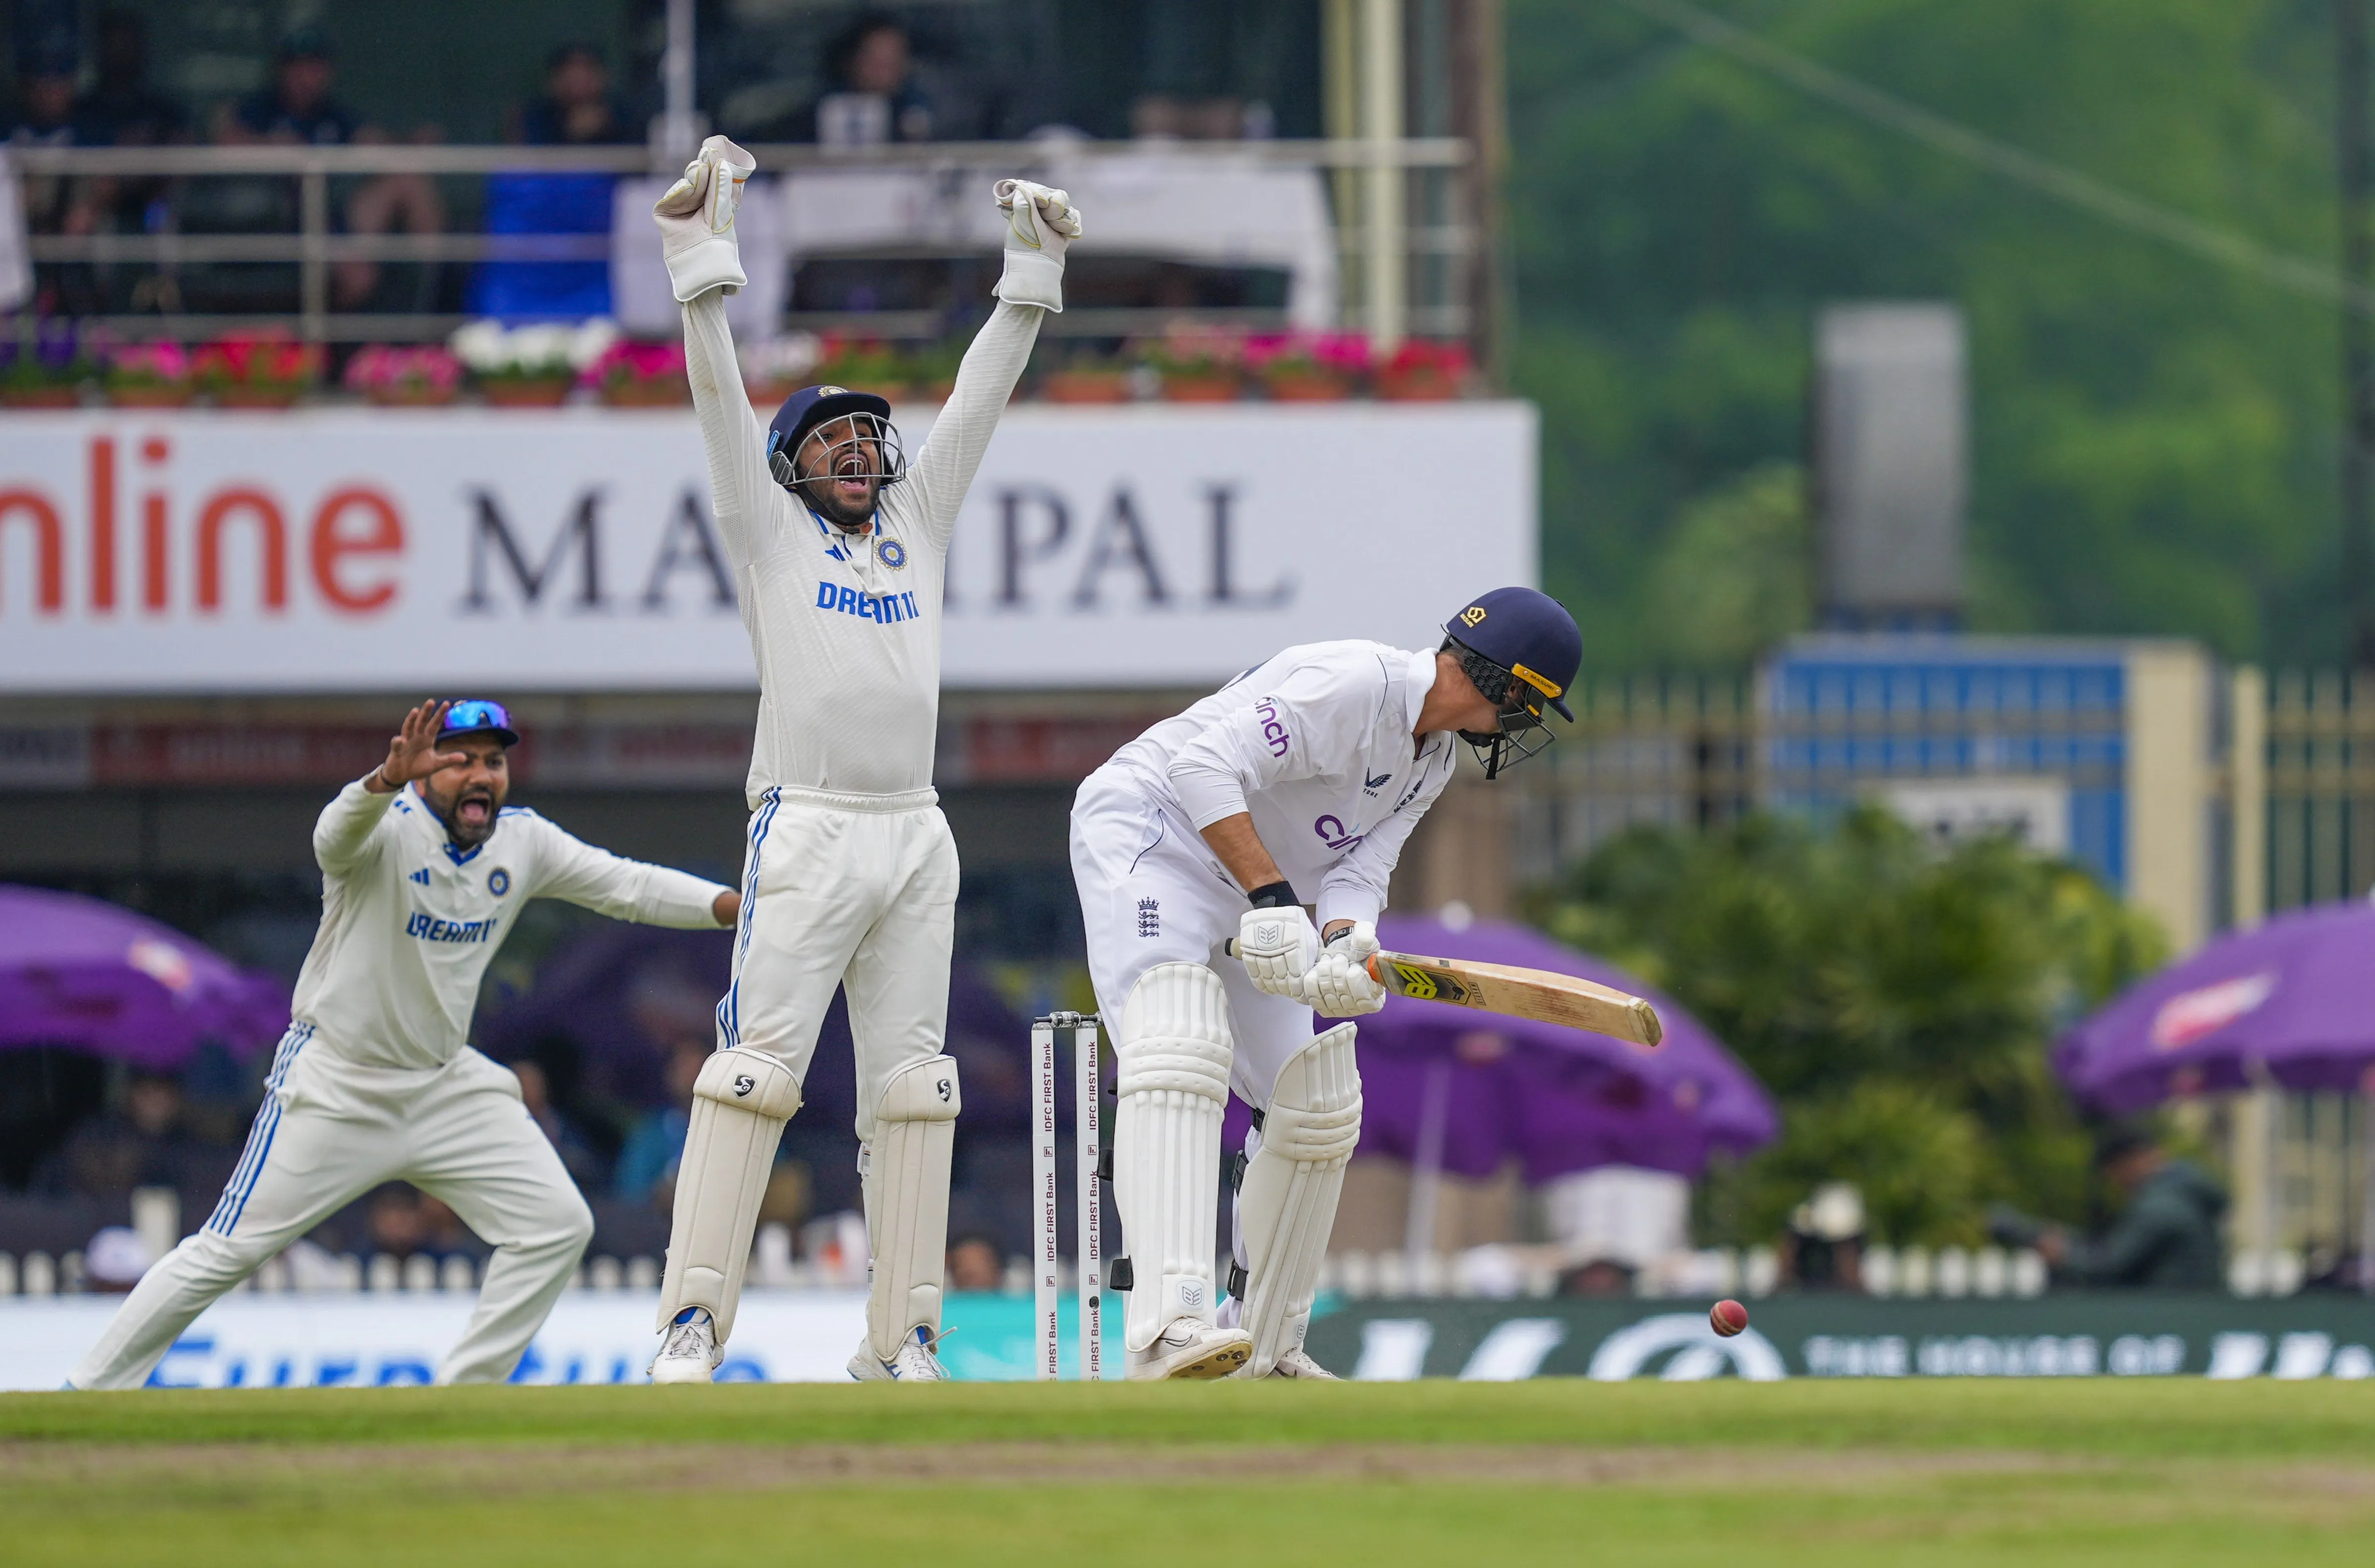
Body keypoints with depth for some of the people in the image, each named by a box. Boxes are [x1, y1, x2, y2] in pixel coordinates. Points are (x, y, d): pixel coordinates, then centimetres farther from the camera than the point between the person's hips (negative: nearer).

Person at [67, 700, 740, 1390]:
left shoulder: (523, 842, -1)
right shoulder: (392, 829, -20)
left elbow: (627, 886, 1)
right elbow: (337, 835, -43)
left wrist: (736, 905, -13)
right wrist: (388, 780, -65)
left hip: (446, 1086, 6)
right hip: (334, 1087, -6)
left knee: (557, 1226, -4)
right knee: (226, 1253, -6)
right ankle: (91, 1391, 5)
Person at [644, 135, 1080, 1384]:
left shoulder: (916, 525, 20)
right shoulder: (770, 531, 9)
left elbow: (978, 398, 19)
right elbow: (719, 395, 0)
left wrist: (1031, 271, 14)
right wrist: (701, 259, -8)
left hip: (914, 840, 5)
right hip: (806, 834, -5)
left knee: (911, 1087, 3)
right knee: (756, 1068, -12)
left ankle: (900, 1339, 5)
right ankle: (693, 1326, -16)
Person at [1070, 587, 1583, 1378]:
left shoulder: (1432, 761, 8)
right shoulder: (1353, 683, -23)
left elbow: (1360, 870, -1)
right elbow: (1205, 764, -30)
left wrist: (1348, 948, -24)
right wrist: (1273, 900, -35)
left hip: (1245, 892, 10)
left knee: (1315, 1105, 8)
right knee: (1181, 1047, -30)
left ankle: (1264, 1346, 23)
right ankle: (1167, 1328, -45)